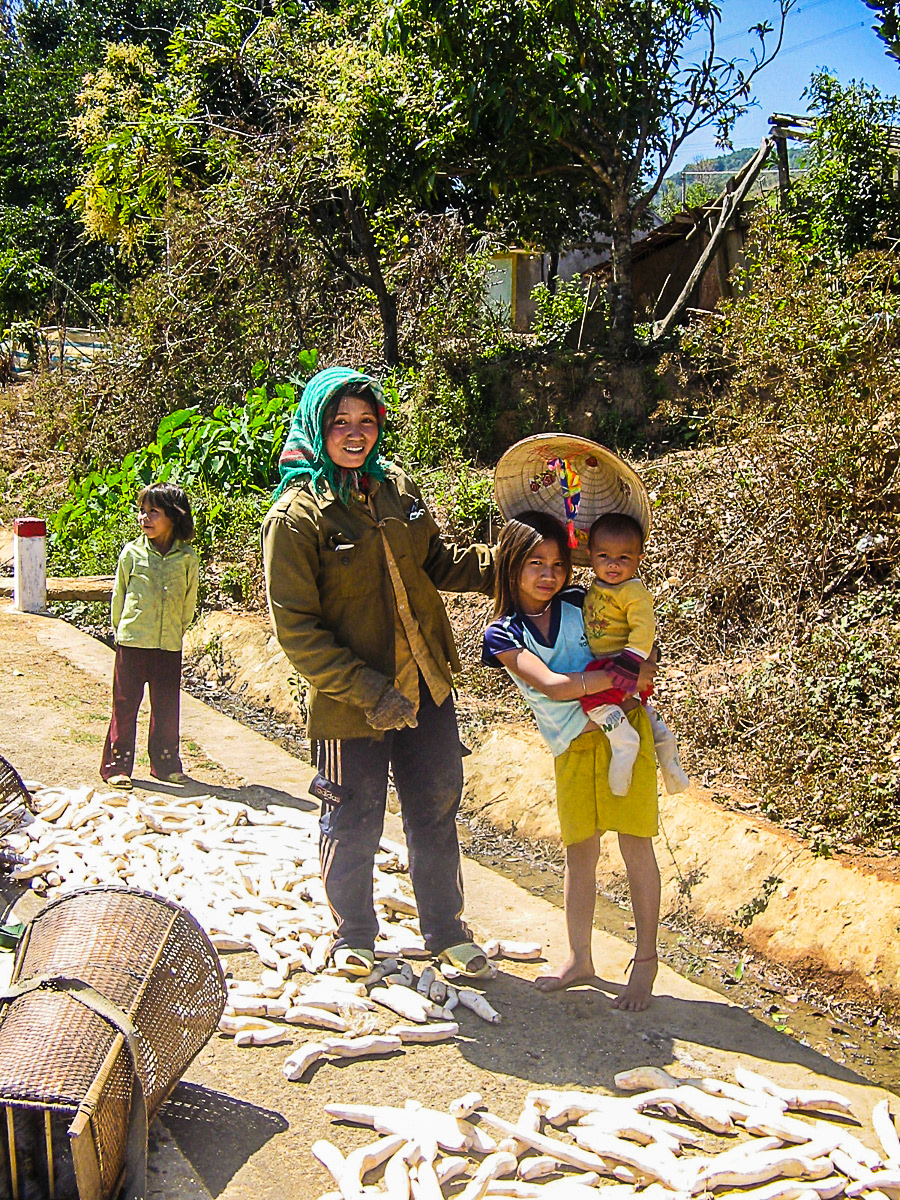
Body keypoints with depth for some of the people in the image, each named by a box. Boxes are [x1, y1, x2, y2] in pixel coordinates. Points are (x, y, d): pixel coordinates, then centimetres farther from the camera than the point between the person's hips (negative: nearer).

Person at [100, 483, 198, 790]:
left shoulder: (187, 558, -2)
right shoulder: (132, 553, -3)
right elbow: (119, 595, 8)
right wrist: (120, 630, 10)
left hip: (170, 646, 1)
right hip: (132, 641, -1)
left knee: (167, 707, 10)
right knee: (125, 705, 4)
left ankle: (165, 763, 24)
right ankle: (116, 765, 13)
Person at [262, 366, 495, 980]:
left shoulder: (399, 488, 2)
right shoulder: (296, 515, -15)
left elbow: (434, 562, 14)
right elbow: (296, 628, -17)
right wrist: (369, 691, -22)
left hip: (426, 687, 5)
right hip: (351, 704, -5)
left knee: (436, 814, 18)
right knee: (353, 827, 14)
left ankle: (446, 930, 39)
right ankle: (354, 936, 39)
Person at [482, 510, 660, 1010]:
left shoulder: (579, 604, -2)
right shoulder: (503, 634, -6)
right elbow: (553, 686, -18)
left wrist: (644, 664, -6)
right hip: (573, 746, 1)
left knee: (636, 843, 1)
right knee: (580, 852, 9)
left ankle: (647, 960, 14)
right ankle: (580, 960, 25)